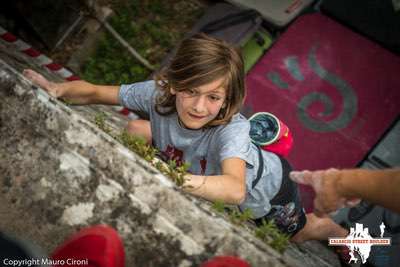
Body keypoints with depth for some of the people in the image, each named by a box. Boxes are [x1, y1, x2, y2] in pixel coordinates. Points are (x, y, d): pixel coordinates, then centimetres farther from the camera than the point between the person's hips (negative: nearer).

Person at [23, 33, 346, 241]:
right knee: (135, 130, -5)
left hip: (265, 190, -3)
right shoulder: (158, 94, -34)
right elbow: (93, 92, -23)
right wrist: (57, 88, -42)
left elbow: (235, 190, -64)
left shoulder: (232, 128, -48)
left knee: (296, 234, 25)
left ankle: (332, 230, 59)